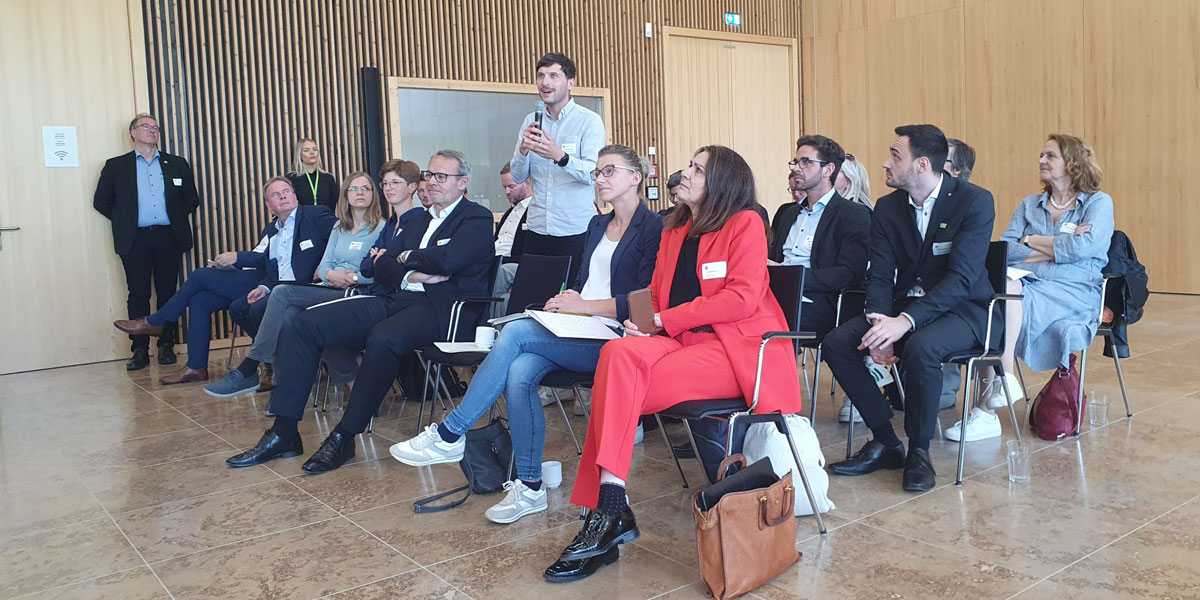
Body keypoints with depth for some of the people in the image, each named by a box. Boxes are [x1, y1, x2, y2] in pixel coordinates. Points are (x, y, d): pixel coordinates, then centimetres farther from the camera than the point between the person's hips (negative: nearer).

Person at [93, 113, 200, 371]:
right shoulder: (116, 166, 8)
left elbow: (191, 199, 15)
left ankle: (166, 346, 12)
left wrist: (175, 218, 7)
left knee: (168, 293, 4)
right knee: (138, 295, 0)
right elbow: (101, 201, 10)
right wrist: (124, 221, 5)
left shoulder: (177, 164, 12)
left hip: (168, 237, 1)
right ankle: (140, 350, 4)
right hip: (135, 240, -1)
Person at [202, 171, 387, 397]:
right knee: (289, 312, -27)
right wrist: (331, 274, -7)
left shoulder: (381, 228, 2)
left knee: (282, 292, -22)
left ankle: (247, 372, -18)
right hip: (330, 289, 6)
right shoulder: (339, 227, 23)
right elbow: (323, 265, 15)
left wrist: (354, 277, -19)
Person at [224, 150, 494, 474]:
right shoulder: (419, 219, 26)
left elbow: (446, 261, -16)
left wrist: (407, 257, 3)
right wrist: (411, 275, -5)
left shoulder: (477, 219, 2)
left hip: (440, 308, -8)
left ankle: (344, 437, -24)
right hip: (397, 299, 8)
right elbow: (382, 265, 16)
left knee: (383, 338, -39)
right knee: (304, 323, -7)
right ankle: (283, 432, -6)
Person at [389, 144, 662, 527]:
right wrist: (567, 302, 0)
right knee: (519, 373, -24)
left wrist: (586, 306, -14)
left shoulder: (653, 229, -3)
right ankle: (530, 488, -13)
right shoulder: (598, 225, 23)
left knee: (517, 331, -26)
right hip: (577, 335, 7)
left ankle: (450, 435, -16)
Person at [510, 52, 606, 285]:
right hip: (537, 230, 4)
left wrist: (560, 156, -32)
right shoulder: (531, 121, 10)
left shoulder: (589, 121, -3)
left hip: (576, 230, -4)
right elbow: (518, 176, 8)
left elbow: (592, 174, -15)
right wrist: (523, 149, -12)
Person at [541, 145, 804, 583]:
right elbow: (656, 298, 22)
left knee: (620, 387, -28)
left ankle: (608, 514, -23)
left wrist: (664, 320, -13)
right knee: (620, 353, -29)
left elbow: (742, 297, -12)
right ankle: (609, 510, -31)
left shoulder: (745, 224, 1)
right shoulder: (674, 231, 23)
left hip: (736, 348, -6)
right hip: (682, 343, 6)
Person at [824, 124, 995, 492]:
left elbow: (962, 278, -23)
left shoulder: (975, 202, -14)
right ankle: (885, 442, -5)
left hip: (961, 309, -5)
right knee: (836, 342, -17)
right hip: (904, 307, 6)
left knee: (921, 347, -37)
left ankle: (919, 451, -14)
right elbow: (879, 277, -1)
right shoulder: (887, 208, 3)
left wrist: (905, 322, -35)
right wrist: (879, 324, -22)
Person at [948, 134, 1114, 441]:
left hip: (1073, 292, -4)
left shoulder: (1098, 203, 10)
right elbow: (1002, 250, 6)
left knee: (1009, 289, -35)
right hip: (1025, 284, 4)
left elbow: (1082, 247, -11)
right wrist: (1057, 247, -3)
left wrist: (1031, 241, 1)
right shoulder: (1030, 205, 22)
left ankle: (1004, 380, -30)